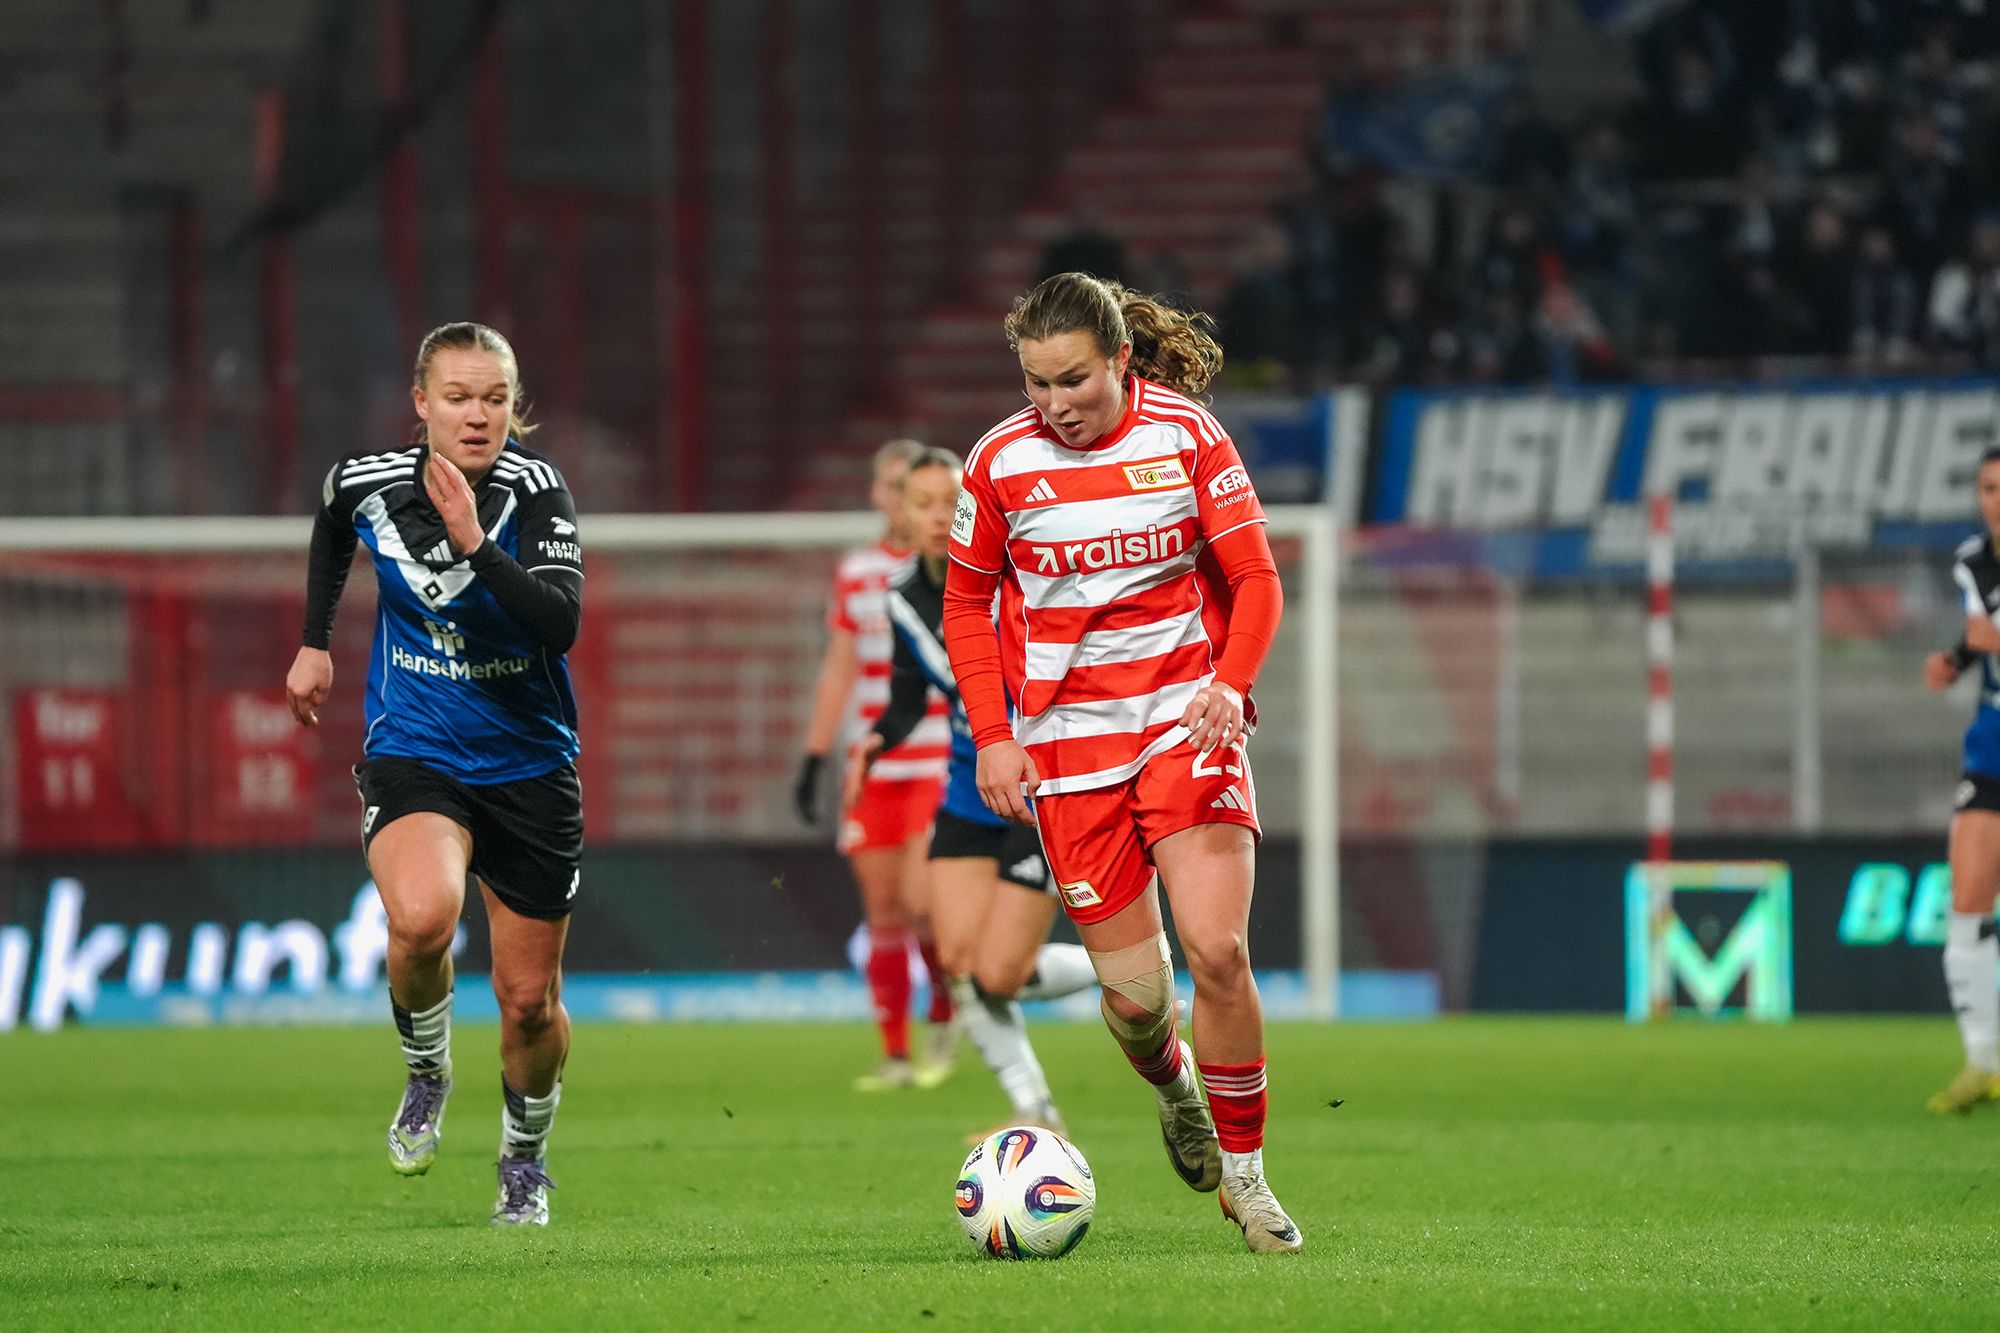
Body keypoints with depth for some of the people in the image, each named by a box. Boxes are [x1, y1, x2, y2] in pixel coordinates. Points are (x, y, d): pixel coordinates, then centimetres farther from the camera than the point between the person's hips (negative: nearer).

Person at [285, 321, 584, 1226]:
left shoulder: (536, 491, -17)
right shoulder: (365, 482, -8)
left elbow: (562, 622, -30)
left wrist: (474, 547, -39)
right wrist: (314, 641, 21)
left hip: (529, 767, 0)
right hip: (411, 755, 0)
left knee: (529, 1002, 6)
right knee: (421, 918, -31)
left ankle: (525, 1158, 36)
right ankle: (425, 1070, 0)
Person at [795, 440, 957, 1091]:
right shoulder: (856, 571, 10)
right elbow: (838, 670, 16)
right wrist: (813, 760, 12)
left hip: (943, 763, -4)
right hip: (873, 769, 4)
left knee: (921, 900, -15)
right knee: (883, 914, 1)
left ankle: (945, 1011, 11)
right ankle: (895, 1056, 8)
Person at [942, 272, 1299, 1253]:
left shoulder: (1187, 435, -5)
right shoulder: (1001, 462, -3)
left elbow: (1255, 581, -2)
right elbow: (968, 606, 10)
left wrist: (1230, 683, -19)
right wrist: (992, 738, 0)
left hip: (1186, 719, -1)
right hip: (1066, 741, 1)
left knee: (1216, 949, -17)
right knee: (1132, 996, -1)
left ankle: (1243, 1172, -1)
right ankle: (1176, 1089, 35)